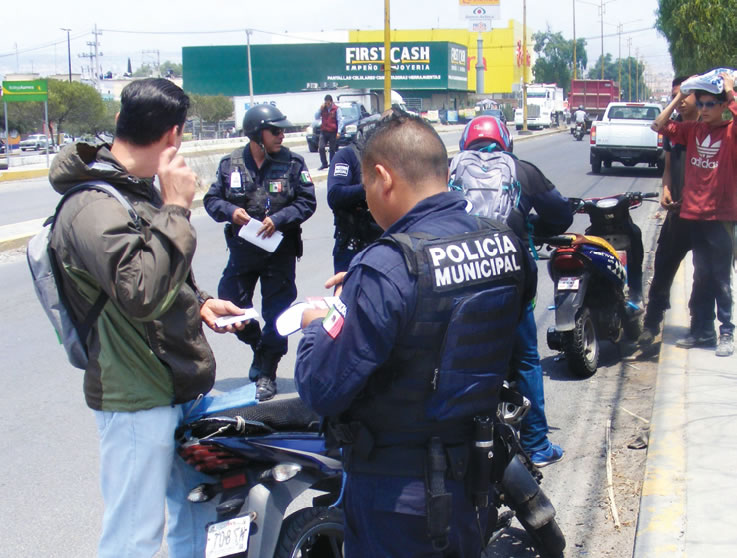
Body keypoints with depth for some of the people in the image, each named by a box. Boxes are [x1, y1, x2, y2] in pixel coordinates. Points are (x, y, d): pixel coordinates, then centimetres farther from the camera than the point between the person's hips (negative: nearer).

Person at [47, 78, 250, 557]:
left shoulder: (140, 189, 10)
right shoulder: (92, 209, -21)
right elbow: (141, 292, -33)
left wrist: (198, 303, 8)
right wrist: (175, 209, -26)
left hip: (180, 388, 10)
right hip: (136, 398, -9)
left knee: (199, 511, 21)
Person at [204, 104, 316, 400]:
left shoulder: (292, 162, -5)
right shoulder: (230, 164, 0)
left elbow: (307, 201, -6)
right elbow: (212, 199, 3)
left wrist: (278, 219, -19)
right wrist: (231, 211, -17)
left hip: (280, 250, -2)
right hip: (242, 249, 2)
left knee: (276, 311, 2)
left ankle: (267, 374, 15)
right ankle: (259, 347, 30)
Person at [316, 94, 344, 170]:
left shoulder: (336, 109, -2)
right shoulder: (323, 108, 10)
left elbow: (340, 120, -5)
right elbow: (316, 117, 8)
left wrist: (339, 132, -13)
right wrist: (320, 109, -6)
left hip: (333, 132, -3)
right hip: (323, 131, 3)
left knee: (332, 149, 2)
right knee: (321, 147, -11)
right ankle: (324, 164, -1)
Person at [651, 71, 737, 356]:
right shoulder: (693, 129, 6)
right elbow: (659, 125, 5)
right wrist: (680, 96, 1)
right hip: (694, 214, 5)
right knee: (701, 277, 14)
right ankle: (702, 330, 23)